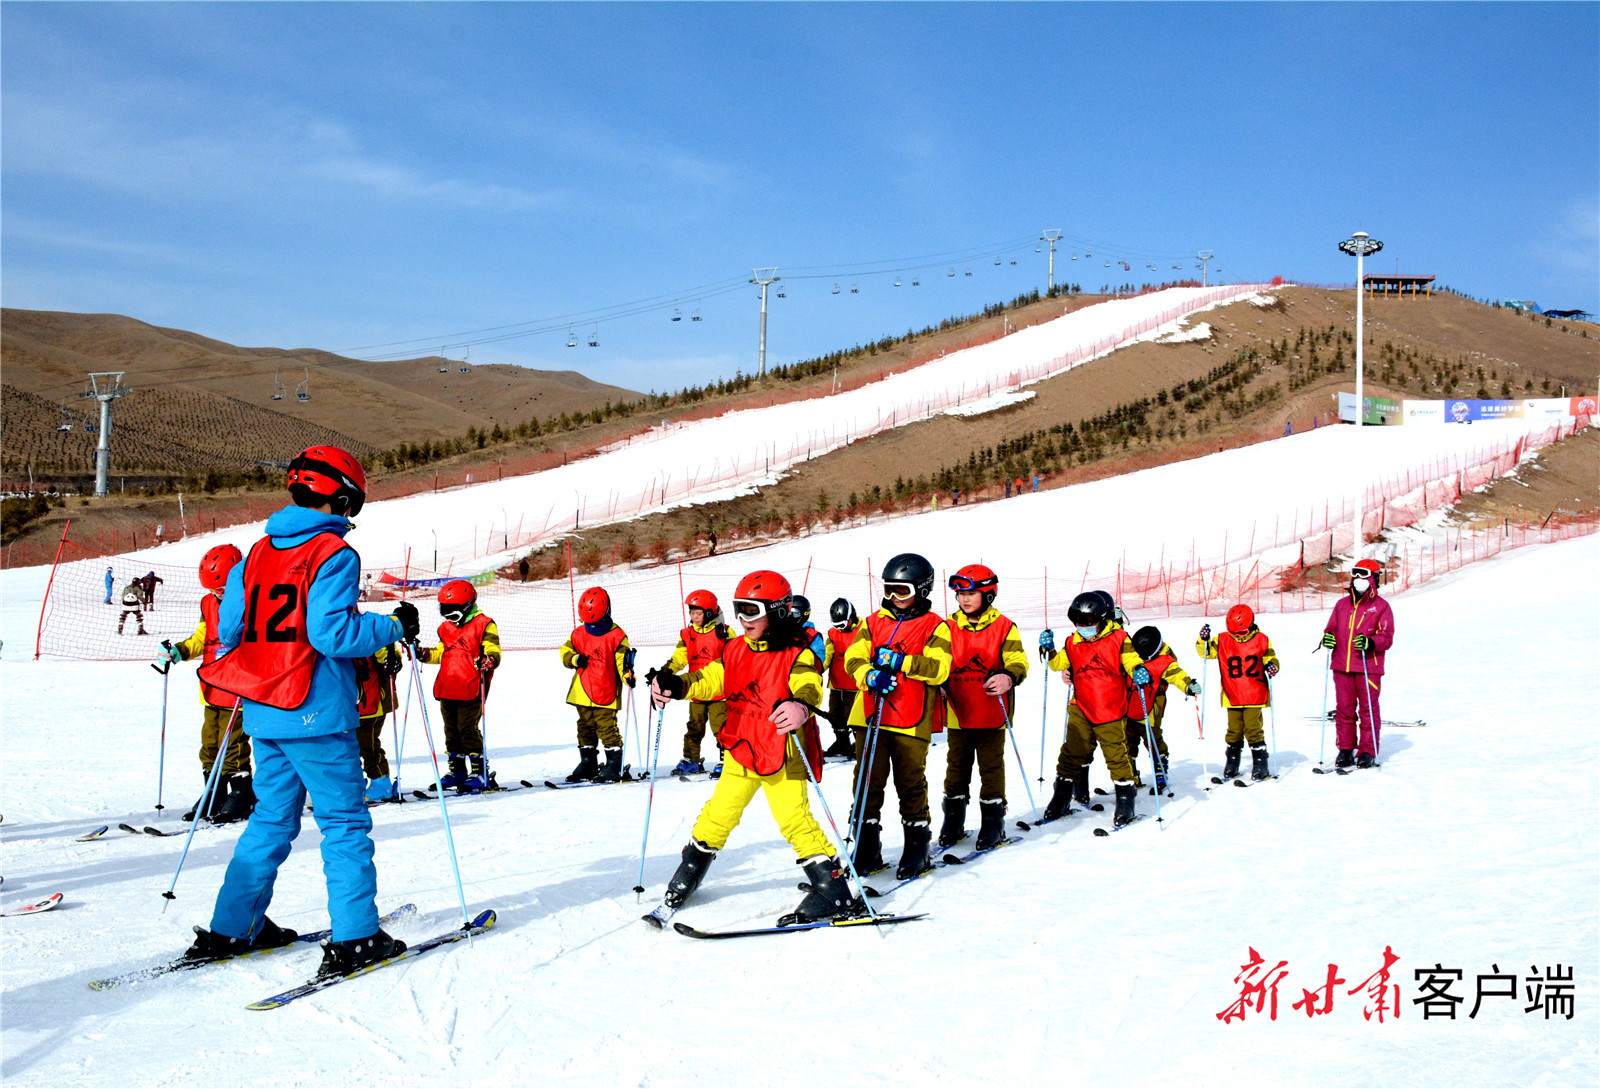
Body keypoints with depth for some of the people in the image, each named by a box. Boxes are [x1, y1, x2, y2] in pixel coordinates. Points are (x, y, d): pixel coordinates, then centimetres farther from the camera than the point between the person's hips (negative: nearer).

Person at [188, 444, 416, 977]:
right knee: (345, 823, 1)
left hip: (263, 713, 7)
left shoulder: (256, 553, 10)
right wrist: (394, 626, -8)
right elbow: (331, 632, -21)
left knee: (271, 818, 18)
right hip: (316, 714, -7)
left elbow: (228, 628, 10)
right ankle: (354, 938, -1)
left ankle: (231, 928, 21)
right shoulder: (333, 553, -11)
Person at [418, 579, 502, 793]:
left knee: (468, 729, -8)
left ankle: (479, 772, -1)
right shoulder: (446, 628, 17)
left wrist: (488, 660, -31)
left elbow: (493, 651, -10)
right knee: (451, 730, 11)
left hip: (470, 691, -7)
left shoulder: (484, 625, -5)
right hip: (446, 689, 7)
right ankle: (458, 771, 21)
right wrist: (425, 654, 9)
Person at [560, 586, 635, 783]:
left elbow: (622, 660, -9)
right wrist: (575, 659, -12)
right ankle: (587, 763, 23)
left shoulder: (616, 636, -8)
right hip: (583, 693, 5)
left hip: (606, 693, -5)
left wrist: (628, 675, -27)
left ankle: (614, 764, 2)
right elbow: (565, 651, 9)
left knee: (607, 727, -6)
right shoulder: (578, 633, 6)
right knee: (585, 727, 13)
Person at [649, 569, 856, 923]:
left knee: (793, 817, -13)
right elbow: (710, 679, 9)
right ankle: (692, 866, 35)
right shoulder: (735, 650, 7)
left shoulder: (797, 655, -12)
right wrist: (675, 686, -10)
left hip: (782, 754, -6)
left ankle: (833, 886, -5)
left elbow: (809, 688, -28)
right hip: (742, 749, 6)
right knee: (720, 812, 13)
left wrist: (802, 706, -53)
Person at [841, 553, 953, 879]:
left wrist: (896, 661, -18)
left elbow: (939, 669, -12)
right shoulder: (874, 622, 14)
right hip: (871, 715, 4)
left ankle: (917, 845, 17)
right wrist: (869, 675, -17)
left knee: (911, 782, 2)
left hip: (912, 720, -4)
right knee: (867, 779, 5)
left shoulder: (935, 626, 1)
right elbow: (853, 657, 5)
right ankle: (867, 847, 15)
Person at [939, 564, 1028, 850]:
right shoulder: (950, 627, 5)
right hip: (958, 712, 3)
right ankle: (953, 821, 22)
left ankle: (993, 821, 13)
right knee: (957, 765, 11)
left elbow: (1018, 663, -9)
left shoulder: (1004, 627, -4)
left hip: (991, 714, -3)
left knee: (991, 766, 3)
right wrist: (939, 683, -6)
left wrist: (1008, 678, -30)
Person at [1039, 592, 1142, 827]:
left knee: (1116, 755, -1)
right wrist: (1050, 650, -5)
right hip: (1081, 710, 4)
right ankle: (1061, 799, 16)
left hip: (1111, 712, -4)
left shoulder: (1118, 640, -6)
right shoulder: (1073, 643, 6)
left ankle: (1125, 801, 11)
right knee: (1072, 752, 5)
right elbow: (1059, 663, 13)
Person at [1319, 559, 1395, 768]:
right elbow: (1332, 627, 19)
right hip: (1342, 666, 4)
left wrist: (1370, 643, -22)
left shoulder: (1381, 607, 2)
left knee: (1368, 709, 0)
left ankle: (1368, 751, 6)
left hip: (1368, 667, -4)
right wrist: (1328, 637, -5)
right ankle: (1345, 750, 13)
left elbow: (1387, 637, -3)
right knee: (1344, 709, 6)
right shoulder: (1342, 604, 14)